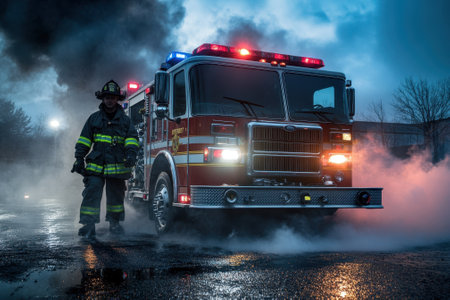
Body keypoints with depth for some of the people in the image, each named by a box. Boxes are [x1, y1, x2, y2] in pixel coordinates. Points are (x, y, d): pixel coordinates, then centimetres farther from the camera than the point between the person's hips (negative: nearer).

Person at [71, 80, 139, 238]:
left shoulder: (124, 119, 11)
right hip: (96, 166, 0)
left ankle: (114, 223, 25)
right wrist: (79, 158, 3)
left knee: (115, 196, 10)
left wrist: (131, 154, -14)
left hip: (117, 165, 1)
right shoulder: (94, 118, 11)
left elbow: (132, 138, 3)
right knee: (91, 194, -10)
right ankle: (89, 225, -6)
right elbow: (84, 140, 11)